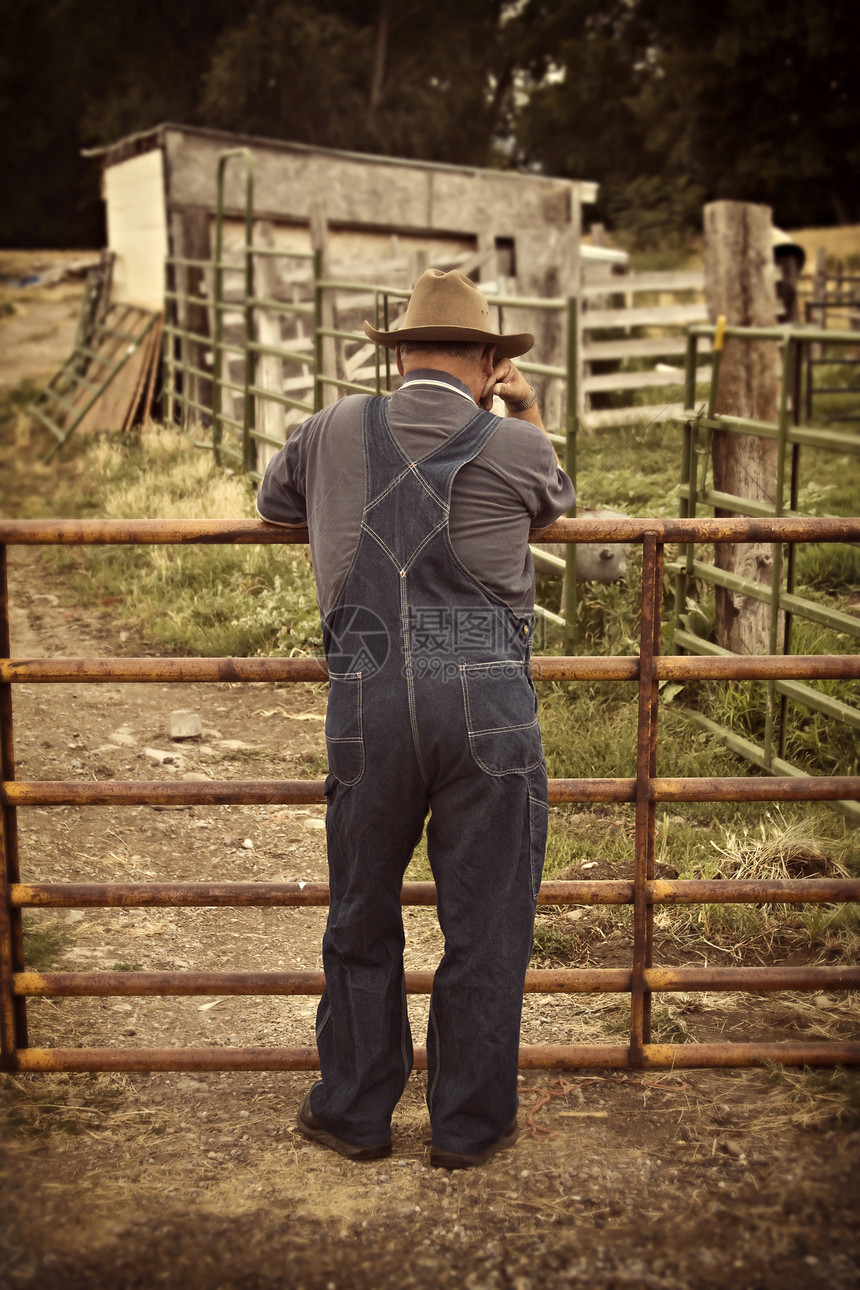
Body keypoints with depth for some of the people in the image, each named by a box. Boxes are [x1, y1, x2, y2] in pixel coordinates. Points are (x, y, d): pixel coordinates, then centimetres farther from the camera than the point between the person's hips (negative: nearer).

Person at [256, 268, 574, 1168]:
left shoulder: (336, 430, 10)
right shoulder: (514, 446, 5)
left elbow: (273, 502, 30)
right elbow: (556, 502, 28)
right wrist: (527, 414, 38)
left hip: (367, 699, 2)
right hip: (488, 699, -1)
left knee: (361, 919, 17)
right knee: (485, 924, 10)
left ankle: (353, 1113, 29)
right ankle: (470, 1124, 21)